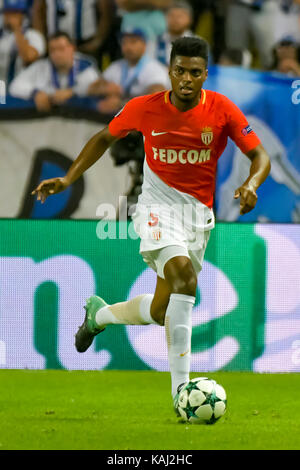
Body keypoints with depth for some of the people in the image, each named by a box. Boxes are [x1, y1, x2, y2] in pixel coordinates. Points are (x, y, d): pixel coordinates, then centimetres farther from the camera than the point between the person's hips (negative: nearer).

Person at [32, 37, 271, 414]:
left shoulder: (222, 110, -8)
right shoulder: (145, 108, -7)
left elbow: (260, 156, -5)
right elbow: (105, 138, 10)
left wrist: (251, 185, -27)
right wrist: (68, 179, 3)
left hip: (199, 212, 3)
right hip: (159, 205, -3)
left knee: (161, 312, 4)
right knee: (182, 271, -32)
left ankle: (98, 314, 39)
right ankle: (181, 385, -34)